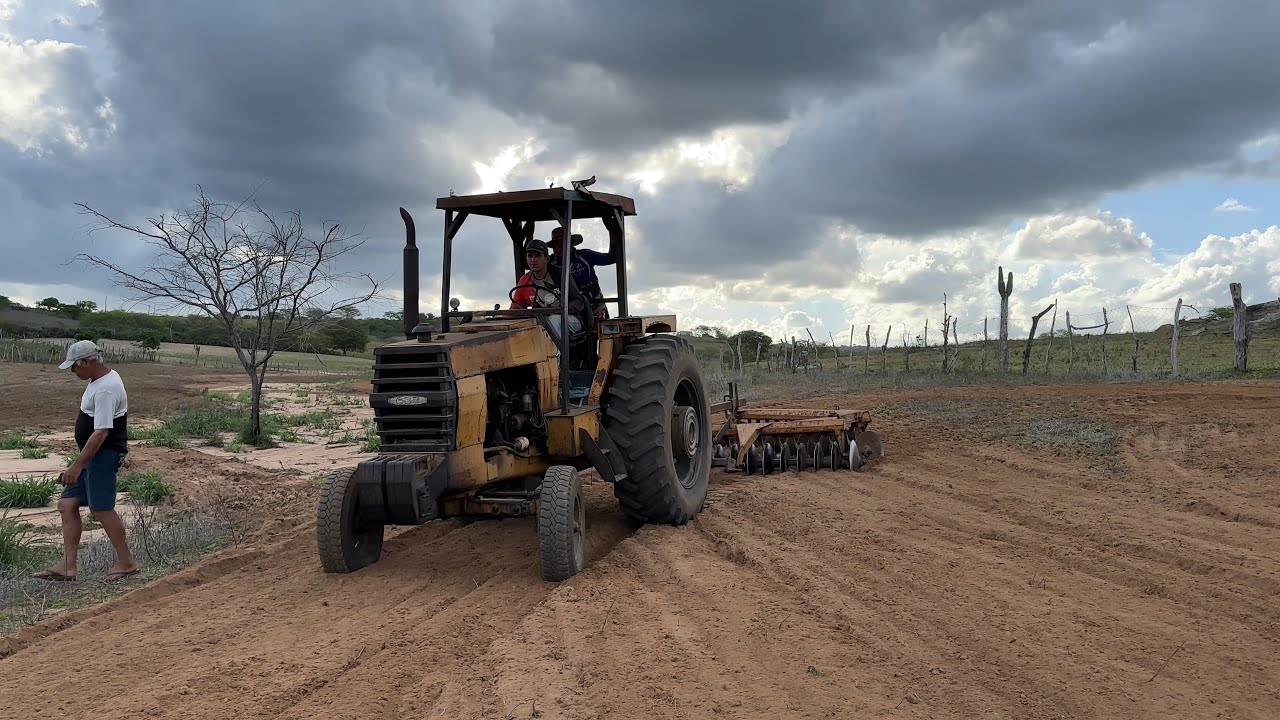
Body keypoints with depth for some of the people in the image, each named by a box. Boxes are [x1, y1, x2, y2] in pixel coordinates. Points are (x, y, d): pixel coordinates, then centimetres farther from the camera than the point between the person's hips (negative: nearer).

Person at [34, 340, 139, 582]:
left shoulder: (105, 389, -21)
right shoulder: (100, 379, 12)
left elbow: (101, 432, -25)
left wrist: (77, 466, -23)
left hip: (104, 455, -11)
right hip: (92, 455, 11)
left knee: (101, 508, -6)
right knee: (67, 504, 8)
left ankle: (127, 562, 5)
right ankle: (67, 567, 10)